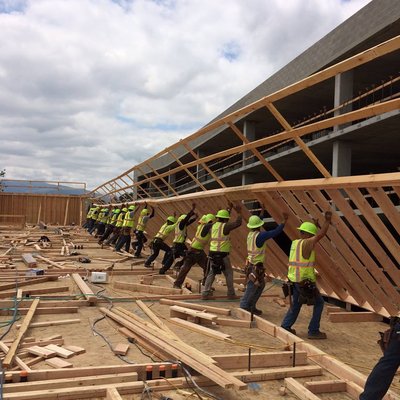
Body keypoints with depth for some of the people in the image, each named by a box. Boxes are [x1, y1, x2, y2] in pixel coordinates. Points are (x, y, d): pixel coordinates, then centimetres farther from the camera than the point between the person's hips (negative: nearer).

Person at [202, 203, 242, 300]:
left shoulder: (214, 225, 11)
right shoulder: (225, 226, -8)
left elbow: (221, 220, 30)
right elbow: (238, 223, -14)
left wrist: (228, 210, 37)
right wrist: (239, 212, -1)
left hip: (212, 253, 6)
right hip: (222, 254, -6)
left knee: (211, 274, 11)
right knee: (229, 274, 10)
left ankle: (205, 293, 5)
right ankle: (231, 294, 15)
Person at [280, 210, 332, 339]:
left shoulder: (295, 242, 9)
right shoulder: (306, 243, -15)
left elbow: (312, 236, 29)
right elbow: (321, 234, -13)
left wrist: (314, 225, 31)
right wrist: (327, 220, -2)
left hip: (294, 279, 8)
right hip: (305, 281, -8)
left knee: (296, 304, 21)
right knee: (319, 303, 7)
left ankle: (285, 326, 20)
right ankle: (313, 331, 8)